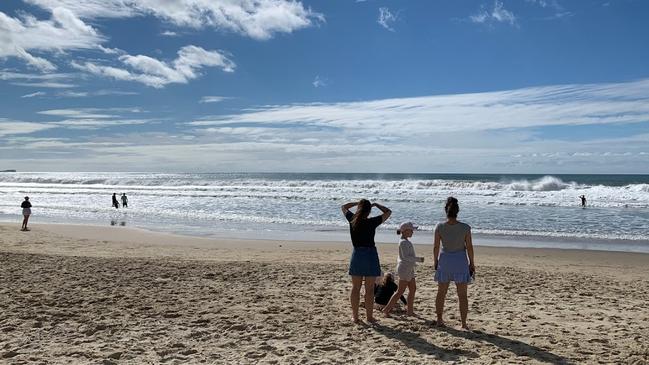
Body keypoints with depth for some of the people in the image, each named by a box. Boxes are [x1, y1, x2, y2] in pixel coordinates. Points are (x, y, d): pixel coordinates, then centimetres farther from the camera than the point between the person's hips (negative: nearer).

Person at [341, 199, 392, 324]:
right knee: (369, 289, 5)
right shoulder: (372, 222, -12)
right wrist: (376, 204, 7)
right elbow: (388, 212, -1)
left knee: (355, 288, 10)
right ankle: (369, 317, 11)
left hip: (356, 254, 3)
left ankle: (355, 316, 13)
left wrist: (357, 203, 16)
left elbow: (343, 207, 16)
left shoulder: (352, 220, -4)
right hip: (370, 255, -3)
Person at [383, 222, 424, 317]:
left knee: (413, 289, 11)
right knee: (400, 291, -6)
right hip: (405, 269, -10)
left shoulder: (406, 242, 15)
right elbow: (405, 257, -23)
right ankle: (387, 309, -1)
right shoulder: (404, 242, -16)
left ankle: (410, 311, 16)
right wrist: (418, 259, -18)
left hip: (409, 270, 10)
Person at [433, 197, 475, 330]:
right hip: (460, 260, -1)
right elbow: (469, 247, -6)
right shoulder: (465, 228, -12)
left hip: (444, 260, 1)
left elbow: (436, 247, -4)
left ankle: (439, 320, 25)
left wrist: (435, 261, 10)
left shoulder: (440, 227, -9)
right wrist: (472, 263, 6)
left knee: (441, 293, 16)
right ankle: (463, 323, 11)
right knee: (462, 295, 9)